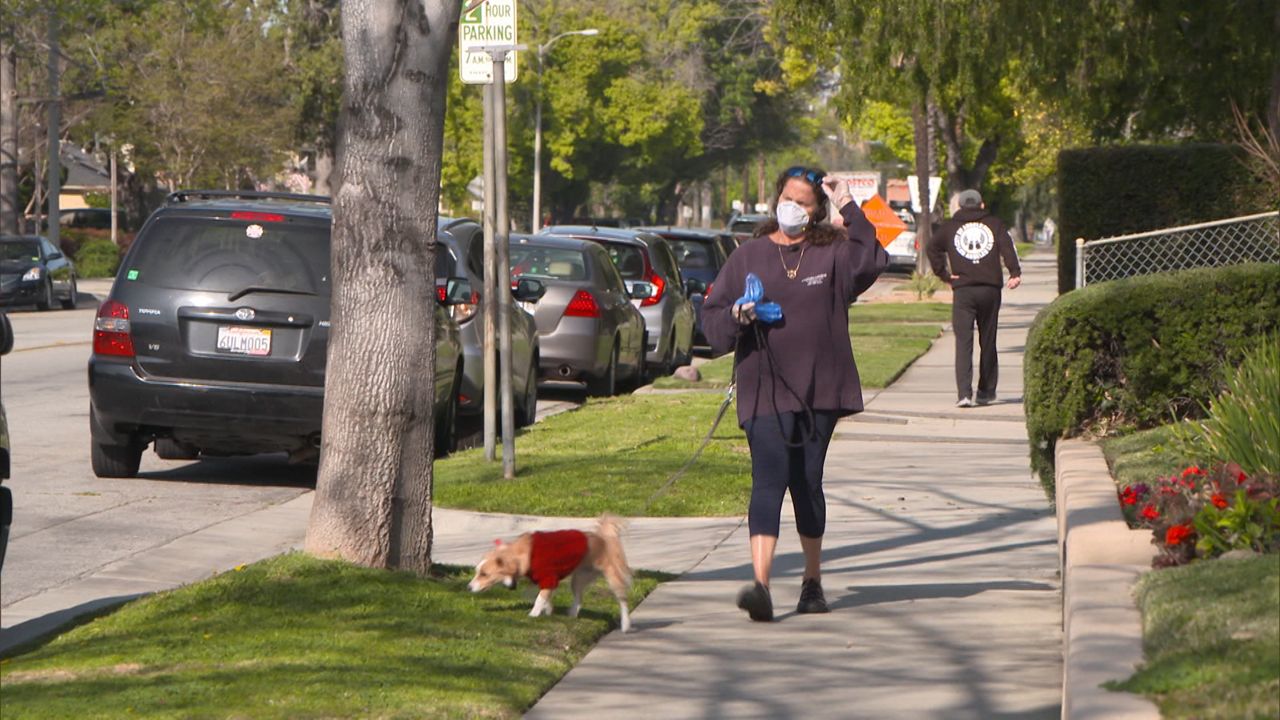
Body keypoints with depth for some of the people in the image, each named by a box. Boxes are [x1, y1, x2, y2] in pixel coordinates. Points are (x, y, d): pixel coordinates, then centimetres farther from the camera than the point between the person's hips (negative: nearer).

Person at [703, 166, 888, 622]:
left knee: (808, 484, 10)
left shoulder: (832, 253, 5)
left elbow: (871, 262, -15)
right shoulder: (750, 255, 7)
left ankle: (813, 581, 25)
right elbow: (712, 315, 8)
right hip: (764, 391, -1)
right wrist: (736, 318, -13)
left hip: (818, 390, 1)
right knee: (769, 480, -14)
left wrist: (849, 210, -17)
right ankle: (760, 583, -24)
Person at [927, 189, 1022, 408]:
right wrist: (1015, 273, -11)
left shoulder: (949, 226, 12)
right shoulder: (994, 224, 12)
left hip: (962, 290, -1)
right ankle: (986, 392, 19)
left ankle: (964, 393, -19)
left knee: (963, 342, -5)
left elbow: (933, 248, 1)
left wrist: (943, 274, 2)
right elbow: (1007, 246, -3)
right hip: (990, 289, 1)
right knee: (988, 342, 13)